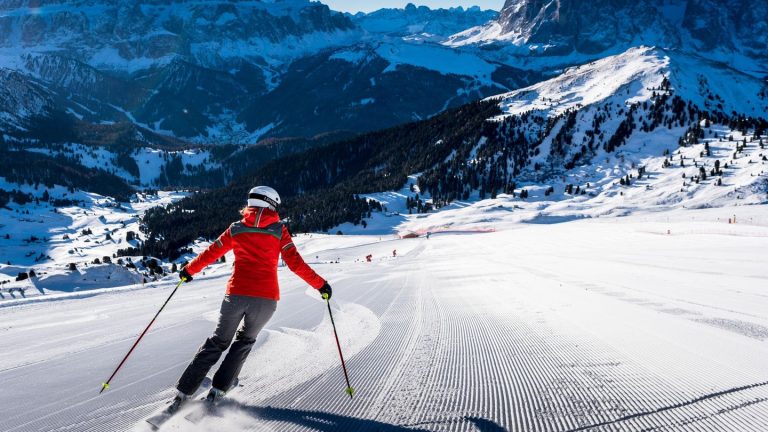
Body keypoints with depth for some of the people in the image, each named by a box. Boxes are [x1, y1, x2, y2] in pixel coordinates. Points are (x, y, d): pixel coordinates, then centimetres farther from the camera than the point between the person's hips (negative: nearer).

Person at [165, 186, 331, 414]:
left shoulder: (236, 229, 8)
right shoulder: (279, 231, 4)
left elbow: (211, 253, 13)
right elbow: (296, 264, -2)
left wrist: (188, 270, 29)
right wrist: (320, 285, 6)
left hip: (236, 294, 1)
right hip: (267, 298, -1)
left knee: (218, 342, 17)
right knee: (245, 341, 23)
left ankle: (183, 393, 11)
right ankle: (218, 390, 14)